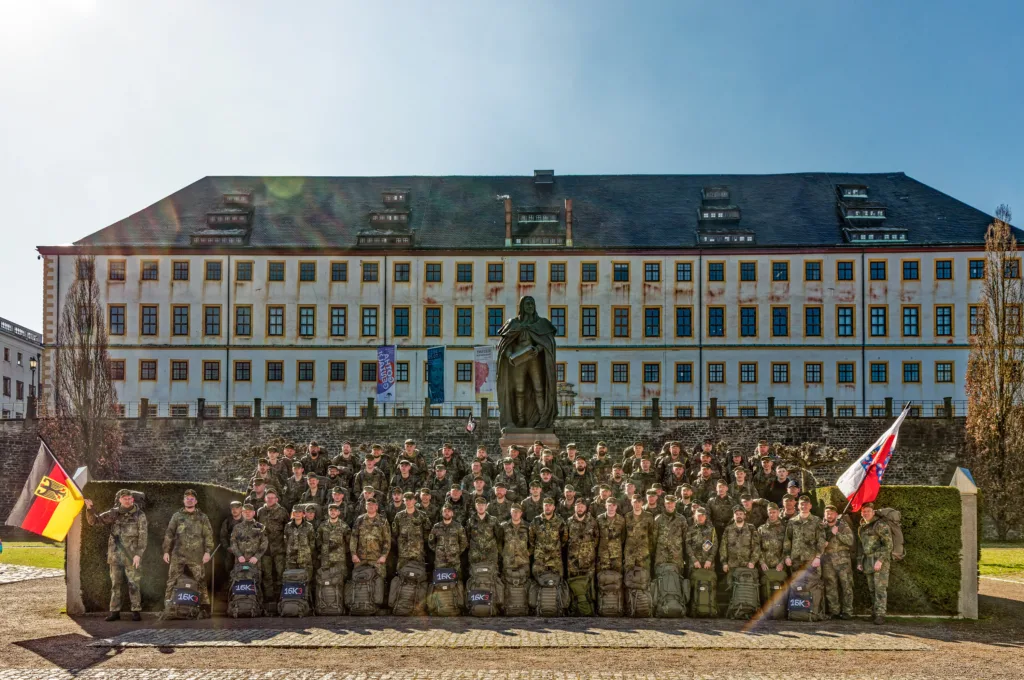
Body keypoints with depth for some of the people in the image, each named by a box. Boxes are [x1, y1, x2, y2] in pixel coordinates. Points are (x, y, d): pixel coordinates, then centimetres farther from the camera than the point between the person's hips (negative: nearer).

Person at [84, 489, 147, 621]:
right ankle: (114, 611, 13)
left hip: (132, 555, -3)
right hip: (115, 555, 3)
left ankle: (136, 611, 5)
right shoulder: (113, 514, 6)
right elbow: (94, 521, 5)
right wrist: (89, 508, -13)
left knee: (134, 584, -1)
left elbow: (142, 536, -6)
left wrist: (138, 554, -15)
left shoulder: (140, 515, -2)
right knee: (116, 584, 7)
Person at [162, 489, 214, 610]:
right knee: (172, 580, 0)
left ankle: (205, 605, 2)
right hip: (178, 555, 1)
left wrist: (208, 551, -5)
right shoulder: (177, 516, 11)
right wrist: (166, 551, 5)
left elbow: (208, 535, 4)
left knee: (201, 581, -3)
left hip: (196, 556, -1)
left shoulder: (202, 517, 8)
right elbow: (169, 534, 11)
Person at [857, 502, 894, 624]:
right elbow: (860, 546, 24)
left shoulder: (880, 525, -9)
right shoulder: (861, 528, 16)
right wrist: (859, 561, 17)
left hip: (880, 559, -7)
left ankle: (880, 614, -12)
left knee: (880, 587, -11)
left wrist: (880, 560, -20)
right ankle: (874, 611, 17)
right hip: (868, 561, 7)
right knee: (871, 589, 9)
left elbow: (888, 544, -13)